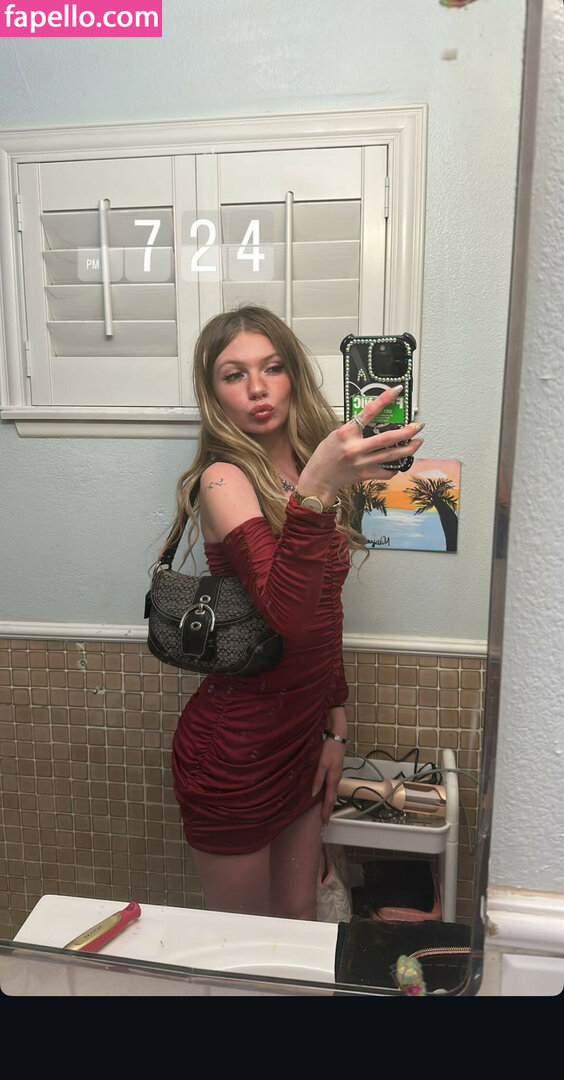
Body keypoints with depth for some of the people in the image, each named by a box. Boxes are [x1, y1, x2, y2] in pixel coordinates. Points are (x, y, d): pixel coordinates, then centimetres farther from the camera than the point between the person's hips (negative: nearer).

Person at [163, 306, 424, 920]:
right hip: (234, 747, -6)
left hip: (302, 730, 7)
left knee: (298, 918, 23)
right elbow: (284, 614, -35)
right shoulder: (223, 480, -19)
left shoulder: (306, 472, 3)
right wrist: (315, 492, -48)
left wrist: (335, 727, 13)